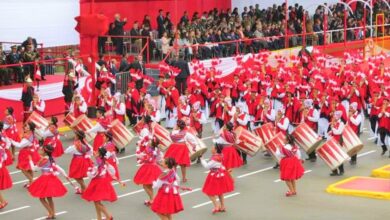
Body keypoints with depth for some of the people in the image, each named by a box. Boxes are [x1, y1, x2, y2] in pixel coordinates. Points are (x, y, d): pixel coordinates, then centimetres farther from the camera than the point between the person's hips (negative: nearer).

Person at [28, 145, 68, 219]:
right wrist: (65, 175, 17)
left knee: (42, 198, 2)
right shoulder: (50, 159, 7)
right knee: (49, 198, 18)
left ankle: (51, 213, -1)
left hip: (46, 180, -8)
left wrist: (30, 160, 2)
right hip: (51, 179, 8)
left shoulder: (43, 160, -16)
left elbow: (34, 168, -11)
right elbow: (59, 168, 9)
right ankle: (53, 214, 22)